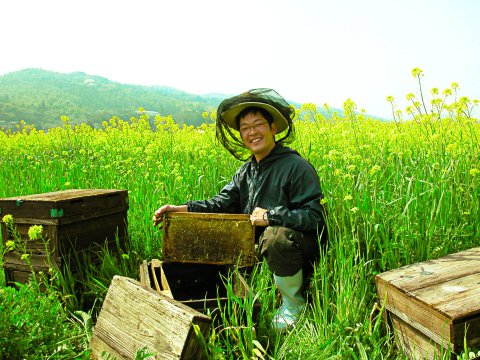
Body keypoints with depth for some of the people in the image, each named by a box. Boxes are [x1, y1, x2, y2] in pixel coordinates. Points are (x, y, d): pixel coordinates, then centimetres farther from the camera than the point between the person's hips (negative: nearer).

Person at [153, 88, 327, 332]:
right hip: (261, 245, 8)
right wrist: (181, 209, -13)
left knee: (276, 235, -39)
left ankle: (293, 302, -11)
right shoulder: (246, 171, 9)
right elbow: (220, 204, 1)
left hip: (302, 247, -7)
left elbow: (315, 217, -21)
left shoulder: (296, 167, -16)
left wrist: (270, 216, -25)